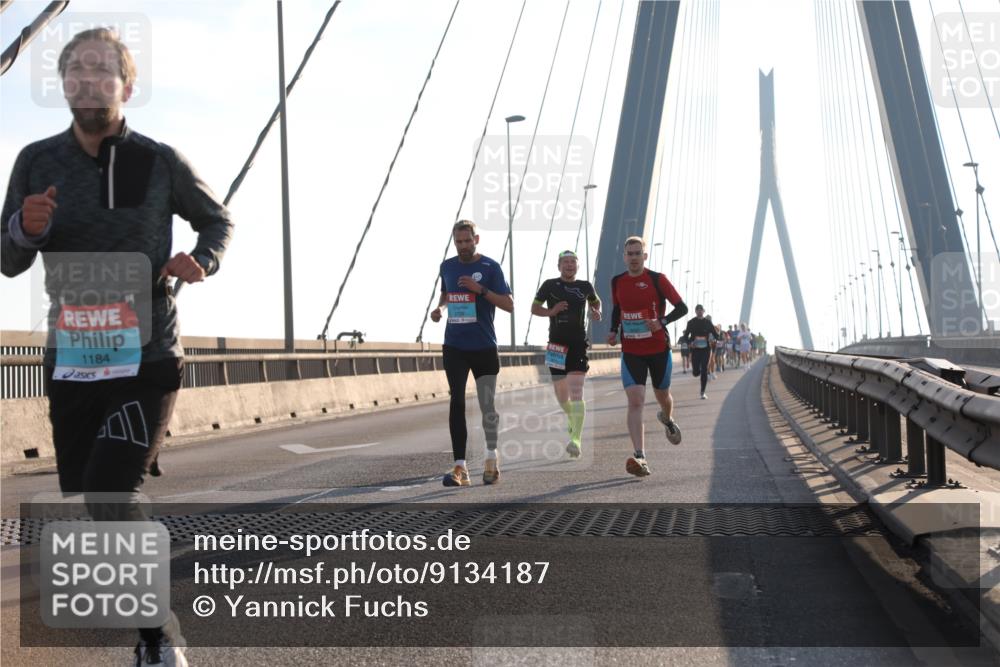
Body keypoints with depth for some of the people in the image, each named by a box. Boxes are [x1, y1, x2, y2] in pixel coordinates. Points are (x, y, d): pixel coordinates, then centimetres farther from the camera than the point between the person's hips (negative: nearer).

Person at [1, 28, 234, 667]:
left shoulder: (160, 162, -4)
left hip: (148, 362, -4)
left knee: (110, 495, -20)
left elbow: (219, 221, 13)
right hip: (71, 365, 4)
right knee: (87, 499, 13)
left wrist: (199, 262, -9)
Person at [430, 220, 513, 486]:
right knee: (457, 403, -8)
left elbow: (509, 304, -7)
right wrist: (439, 307, 5)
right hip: (454, 346, 2)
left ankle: (491, 457, 29)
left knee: (488, 406, 5)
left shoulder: (490, 267, -4)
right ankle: (460, 467, -9)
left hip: (484, 347, -2)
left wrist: (481, 289, -19)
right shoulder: (447, 266, 8)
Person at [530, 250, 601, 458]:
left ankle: (576, 439, -22)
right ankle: (573, 420, 44)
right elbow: (534, 308, 6)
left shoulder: (585, 287, 7)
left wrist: (596, 312, 5)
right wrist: (551, 312, -12)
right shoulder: (550, 285, 2)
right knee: (560, 394, 11)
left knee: (576, 392, -16)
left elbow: (595, 301, 26)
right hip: (556, 345, 1)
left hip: (579, 344, -1)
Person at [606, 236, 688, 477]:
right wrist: (613, 331, 4)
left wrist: (662, 322, -22)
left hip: (659, 349, -1)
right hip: (630, 352, 1)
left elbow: (681, 308, -6)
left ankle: (667, 419, 56)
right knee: (635, 401, -16)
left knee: (662, 396, 18)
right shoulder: (617, 282, 4)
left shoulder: (657, 280, -8)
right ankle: (639, 457, -23)